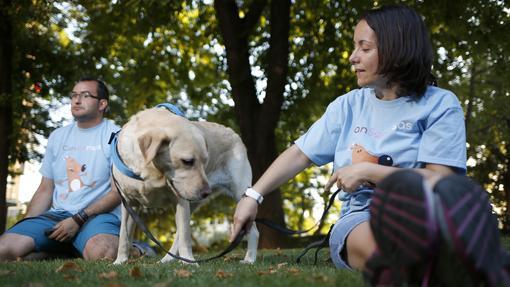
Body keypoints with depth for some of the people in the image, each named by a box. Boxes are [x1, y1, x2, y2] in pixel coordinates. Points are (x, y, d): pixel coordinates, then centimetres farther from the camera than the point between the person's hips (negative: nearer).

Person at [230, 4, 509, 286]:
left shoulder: (441, 104, 0)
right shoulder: (348, 106, 13)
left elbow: (440, 180, -10)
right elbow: (299, 154, 15)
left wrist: (369, 171, -12)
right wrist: (253, 196, 6)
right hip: (361, 219, 3)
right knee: (374, 244, -39)